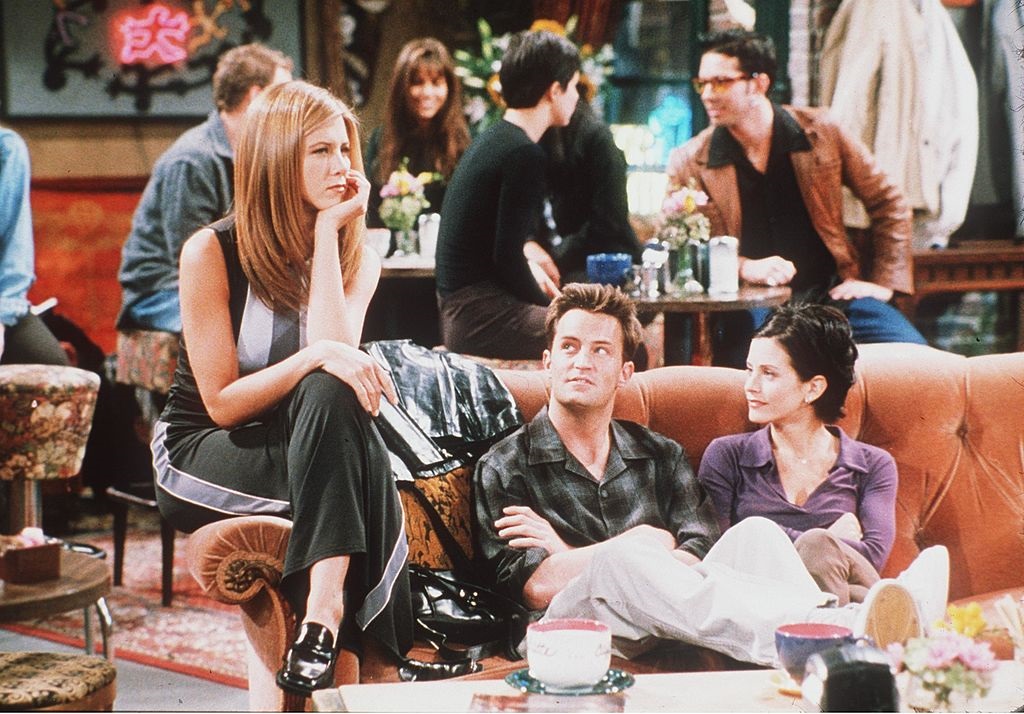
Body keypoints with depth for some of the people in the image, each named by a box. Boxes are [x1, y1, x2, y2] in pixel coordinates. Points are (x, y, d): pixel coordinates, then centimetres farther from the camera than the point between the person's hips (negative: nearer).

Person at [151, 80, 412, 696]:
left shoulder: (356, 256, 2)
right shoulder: (211, 251, -11)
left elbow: (335, 348, -19)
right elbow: (222, 402, -14)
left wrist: (329, 230, -17)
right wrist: (316, 357, -29)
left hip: (310, 446, 4)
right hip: (199, 456, -4)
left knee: (337, 394, -32)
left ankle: (325, 612, -43)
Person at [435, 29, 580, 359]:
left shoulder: (491, 139, 15)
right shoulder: (524, 155, -15)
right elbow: (507, 258, -18)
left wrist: (530, 267, 17)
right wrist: (552, 307, -5)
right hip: (483, 317, -10)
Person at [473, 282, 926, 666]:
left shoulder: (661, 456, 22)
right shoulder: (503, 468, 12)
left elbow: (699, 557, 4)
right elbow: (536, 587, -3)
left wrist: (570, 555, -3)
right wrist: (640, 544, 0)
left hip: (671, 616, 4)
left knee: (754, 532, -20)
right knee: (621, 559, -35)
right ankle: (837, 631, -57)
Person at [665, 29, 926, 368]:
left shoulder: (820, 133, 4)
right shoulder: (689, 162, 2)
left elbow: (889, 204, 12)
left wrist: (884, 283, 3)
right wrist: (745, 267, -16)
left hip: (834, 290, 3)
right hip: (750, 305, -2)